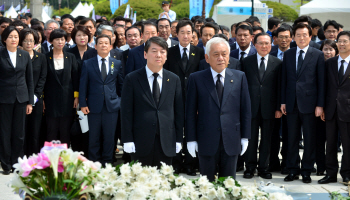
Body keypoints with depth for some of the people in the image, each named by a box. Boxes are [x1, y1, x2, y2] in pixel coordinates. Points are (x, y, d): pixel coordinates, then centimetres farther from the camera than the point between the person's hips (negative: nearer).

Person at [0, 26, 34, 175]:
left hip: (21, 98, 3)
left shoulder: (25, 55, 7)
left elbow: (30, 80, 10)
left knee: (19, 133, 5)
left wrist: (30, 102, 6)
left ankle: (17, 163, 15)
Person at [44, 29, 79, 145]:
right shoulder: (46, 58, 2)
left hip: (67, 99, 1)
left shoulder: (71, 57, 7)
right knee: (52, 130, 0)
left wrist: (76, 96, 1)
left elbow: (75, 78, 7)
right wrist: (42, 98, -2)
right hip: (51, 100, -1)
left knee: (65, 130, 2)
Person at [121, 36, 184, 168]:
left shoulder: (174, 80, 9)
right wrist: (127, 140, -7)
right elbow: (126, 111, -1)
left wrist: (178, 139, 5)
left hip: (166, 143, 2)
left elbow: (179, 111, 10)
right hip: (141, 142, -2)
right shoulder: (132, 79, 1)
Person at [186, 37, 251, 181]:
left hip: (231, 141, 1)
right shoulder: (196, 79, 1)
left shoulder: (239, 77, 6)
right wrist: (191, 139, -3)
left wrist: (245, 136, 3)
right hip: (206, 142, -1)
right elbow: (190, 111, 2)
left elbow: (245, 108, 7)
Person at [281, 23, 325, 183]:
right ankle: (293, 170, 16)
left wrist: (320, 104, -7)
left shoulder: (318, 55, 0)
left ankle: (306, 171, 12)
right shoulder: (288, 54, 10)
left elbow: (321, 81, -2)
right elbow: (284, 79, 11)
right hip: (292, 103, 3)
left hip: (309, 102, -3)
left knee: (309, 139, 3)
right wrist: (283, 101, 5)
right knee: (292, 138, 7)